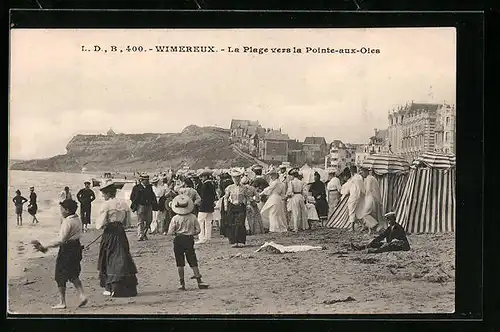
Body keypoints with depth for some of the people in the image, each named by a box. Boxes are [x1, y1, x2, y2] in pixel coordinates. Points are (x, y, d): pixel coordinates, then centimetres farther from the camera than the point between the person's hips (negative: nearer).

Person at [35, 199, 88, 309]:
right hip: (76, 248, 9)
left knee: (60, 276, 4)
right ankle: (82, 296, 8)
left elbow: (61, 240, -24)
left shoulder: (67, 222, -19)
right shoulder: (78, 219, 7)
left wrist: (45, 247, -23)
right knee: (73, 275, 19)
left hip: (67, 250, -8)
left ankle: (62, 302, 9)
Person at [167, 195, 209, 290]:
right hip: (189, 240, 1)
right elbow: (198, 230, -1)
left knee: (180, 263, 6)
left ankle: (182, 283, 7)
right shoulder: (192, 217, -3)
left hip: (178, 240, -1)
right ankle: (199, 281, 3)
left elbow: (170, 232, -9)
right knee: (193, 262, 7)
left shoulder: (175, 218, -8)